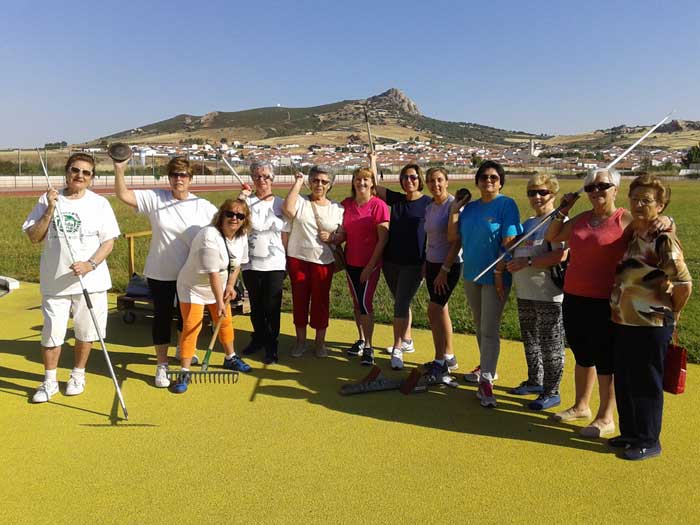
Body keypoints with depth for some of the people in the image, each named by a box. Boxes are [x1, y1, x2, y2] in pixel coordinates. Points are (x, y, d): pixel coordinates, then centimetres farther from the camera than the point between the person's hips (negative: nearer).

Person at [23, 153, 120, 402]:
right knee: (52, 332, 4)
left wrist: (90, 264, -18)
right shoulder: (47, 200, 1)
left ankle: (78, 375, 31)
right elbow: (34, 237, -3)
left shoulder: (99, 203, -1)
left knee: (86, 331, 10)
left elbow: (108, 242, -3)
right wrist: (50, 210, -14)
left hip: (91, 281, 0)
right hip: (54, 281, 0)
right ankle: (49, 381, 23)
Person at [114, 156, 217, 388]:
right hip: (160, 273, -1)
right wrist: (119, 168, -22)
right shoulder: (155, 199, -5)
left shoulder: (203, 206, -4)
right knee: (162, 317, 8)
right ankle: (162, 366, 21)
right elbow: (123, 195, -9)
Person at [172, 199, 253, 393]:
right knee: (191, 328, -9)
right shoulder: (210, 236, -32)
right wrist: (219, 302, -29)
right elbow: (213, 273, -31)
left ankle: (230, 358, 38)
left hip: (219, 287, 7)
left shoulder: (242, 237, -8)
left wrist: (230, 286, -3)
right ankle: (185, 372, 1)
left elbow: (237, 263, 8)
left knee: (225, 323, 17)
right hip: (193, 288, -7)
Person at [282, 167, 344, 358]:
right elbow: (287, 208, -22)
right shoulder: (300, 201, 0)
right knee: (299, 299, 8)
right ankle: (301, 341, 23)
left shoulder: (336, 208, 6)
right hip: (297, 259, 0)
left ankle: (320, 342, 22)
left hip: (323, 261, 1)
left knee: (321, 301, 6)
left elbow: (343, 234, 7)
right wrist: (297, 182, -14)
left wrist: (332, 237, -15)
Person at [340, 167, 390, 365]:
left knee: (365, 302, -7)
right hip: (351, 262, 5)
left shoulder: (379, 205, -11)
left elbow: (383, 238, -12)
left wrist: (371, 265, -14)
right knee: (356, 302, 13)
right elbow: (344, 234, 7)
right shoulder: (346, 204, 4)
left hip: (370, 263, -5)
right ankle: (361, 339, 27)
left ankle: (368, 347, 3)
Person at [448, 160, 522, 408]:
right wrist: (454, 210, -3)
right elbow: (453, 237, 5)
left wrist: (500, 274, -18)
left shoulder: (507, 205, -10)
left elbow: (508, 242, -15)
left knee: (489, 329, -5)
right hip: (471, 275, 6)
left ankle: (486, 382, 0)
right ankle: (486, 366, 36)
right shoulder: (469, 208, 8)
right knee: (479, 326, 19)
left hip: (494, 277, -6)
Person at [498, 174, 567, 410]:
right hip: (525, 294, 9)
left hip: (548, 295, -8)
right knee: (530, 341, 19)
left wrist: (527, 262, -21)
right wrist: (500, 269, 5)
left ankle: (551, 392, 12)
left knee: (551, 345, 1)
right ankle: (534, 382, 35)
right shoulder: (527, 223, 16)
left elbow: (560, 255, -23)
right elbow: (512, 250, 21)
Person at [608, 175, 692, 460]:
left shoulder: (663, 239, -17)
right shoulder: (632, 233, 8)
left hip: (651, 325, -8)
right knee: (623, 382, 17)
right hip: (624, 321, 8)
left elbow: (685, 283, -18)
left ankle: (649, 441, 22)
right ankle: (630, 433, 33)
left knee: (646, 384, 5)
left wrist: (672, 314, -6)